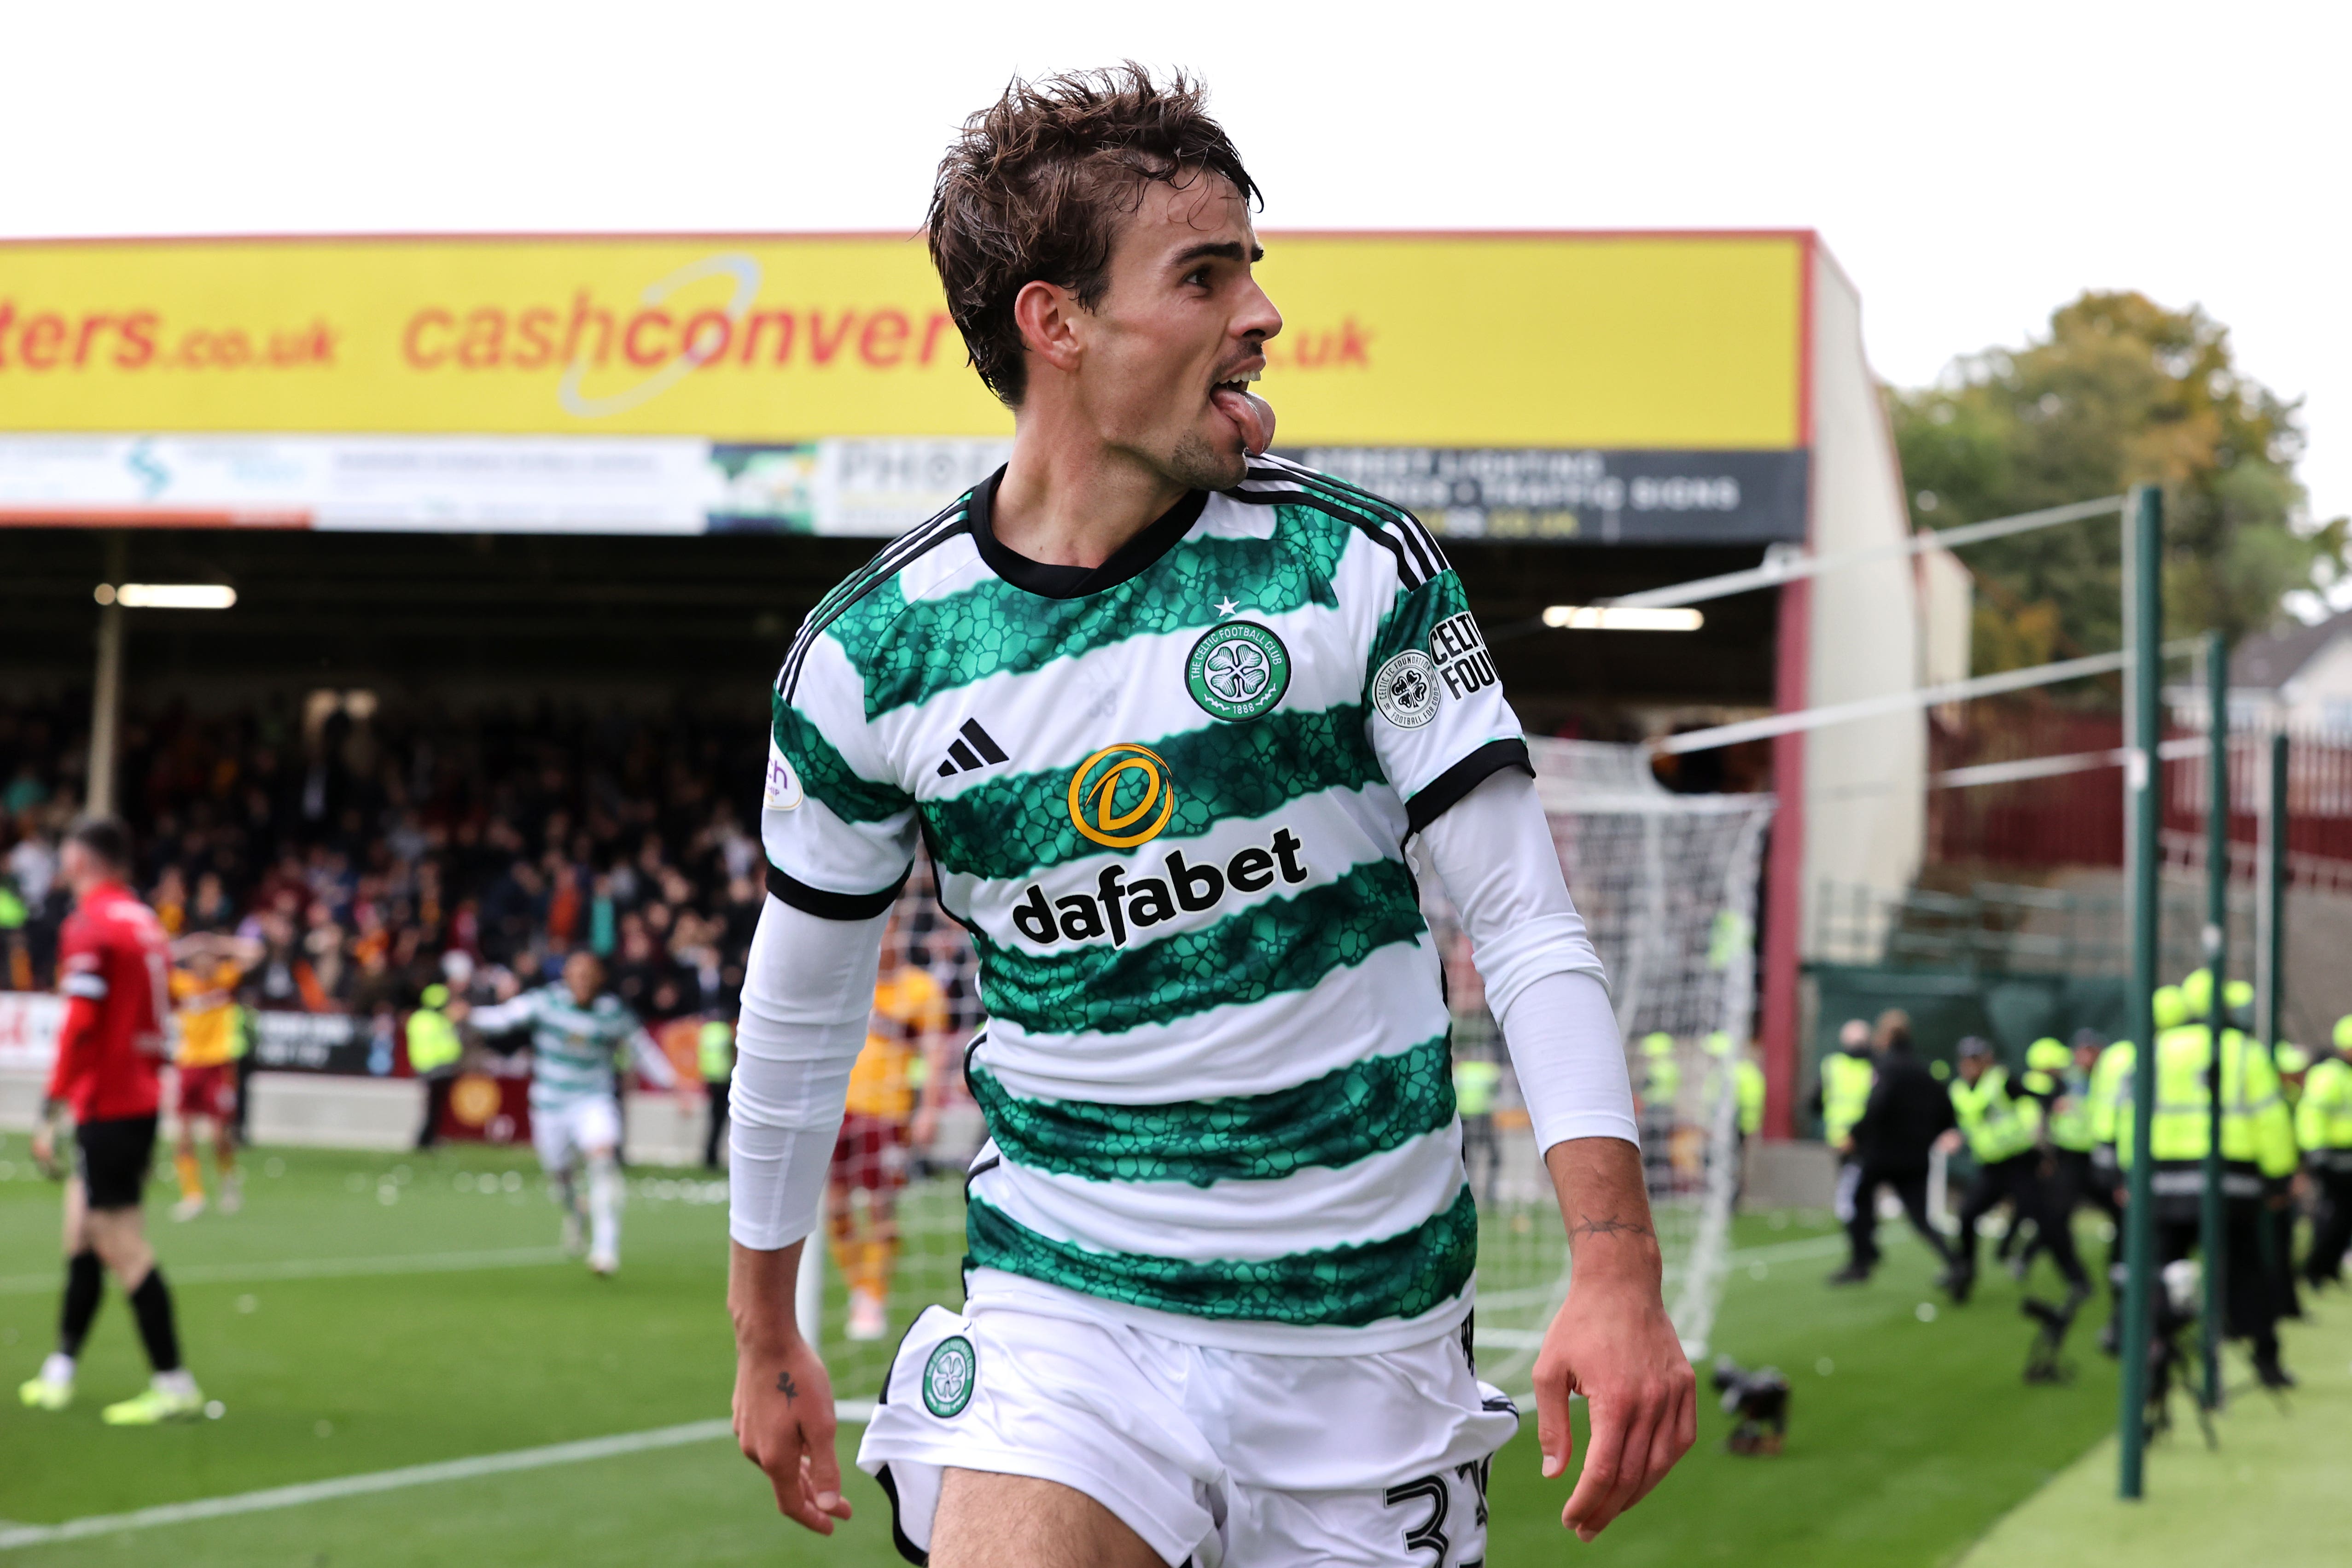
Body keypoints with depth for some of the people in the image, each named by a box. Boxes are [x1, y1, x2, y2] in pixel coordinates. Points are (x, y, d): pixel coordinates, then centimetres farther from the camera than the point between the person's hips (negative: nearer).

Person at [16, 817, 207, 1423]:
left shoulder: (90, 926, -14)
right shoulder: (145, 922, 12)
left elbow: (80, 1027, -20)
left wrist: (51, 1111, -18)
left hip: (106, 1108, -9)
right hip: (142, 1099, 9)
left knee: (123, 1246, -6)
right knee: (83, 1233, 16)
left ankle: (174, 1385, -6)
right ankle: (60, 1371, 22)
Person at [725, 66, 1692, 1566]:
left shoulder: (1359, 571, -5)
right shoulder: (870, 656, -4)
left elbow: (1528, 924, -7)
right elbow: (803, 1006, 10)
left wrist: (1618, 1267, -19)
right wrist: (767, 1335, 19)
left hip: (1373, 1324, 1)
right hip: (1064, 1311, -1)